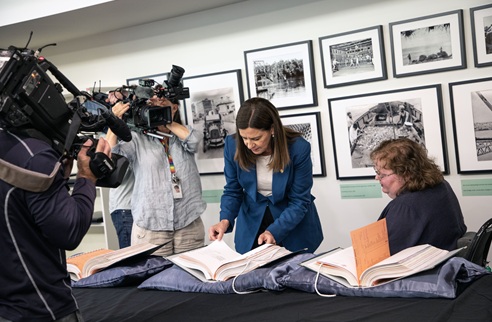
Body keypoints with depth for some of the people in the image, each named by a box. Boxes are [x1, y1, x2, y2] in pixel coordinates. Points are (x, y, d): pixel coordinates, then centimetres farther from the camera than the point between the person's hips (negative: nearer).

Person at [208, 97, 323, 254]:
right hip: (251, 223, 2)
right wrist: (225, 220, -23)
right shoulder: (233, 145, -17)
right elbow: (232, 191, -5)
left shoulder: (298, 148, -24)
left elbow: (299, 201, -18)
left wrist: (273, 232, -30)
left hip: (294, 227, -2)